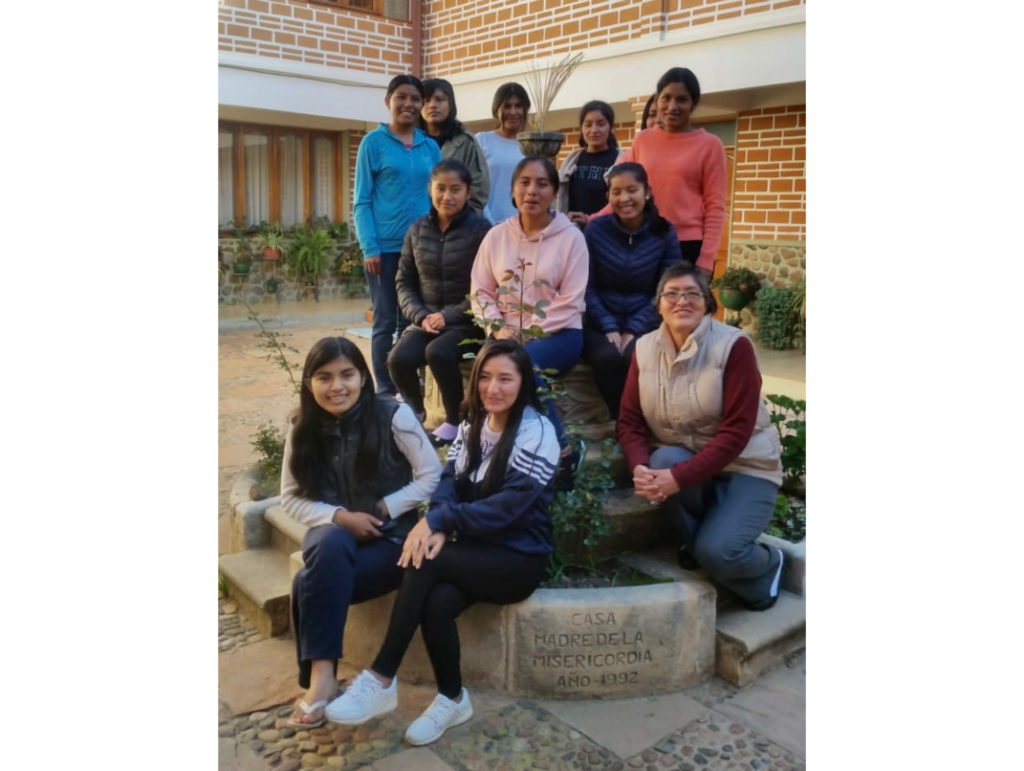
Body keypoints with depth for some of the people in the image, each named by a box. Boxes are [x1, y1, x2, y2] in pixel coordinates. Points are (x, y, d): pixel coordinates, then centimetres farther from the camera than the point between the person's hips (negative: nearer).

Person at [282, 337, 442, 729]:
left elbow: (432, 476, -9)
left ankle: (318, 674, -13)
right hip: (334, 534, 3)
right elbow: (292, 497, 1)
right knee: (331, 546, -35)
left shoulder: (394, 416, -12)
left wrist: (383, 509, -16)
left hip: (391, 537, -3)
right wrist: (339, 517, -16)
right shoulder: (302, 428, -1)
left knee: (311, 583, -30)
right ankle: (321, 673, -32)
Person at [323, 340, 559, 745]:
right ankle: (452, 699, -3)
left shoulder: (537, 431, -11)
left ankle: (381, 680, -17)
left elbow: (509, 505, -20)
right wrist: (436, 527, -21)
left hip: (519, 558, -5)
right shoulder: (470, 426, 10)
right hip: (474, 552, 5)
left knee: (427, 562, -28)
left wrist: (439, 520, -23)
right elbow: (449, 482, 0)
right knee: (436, 602, -27)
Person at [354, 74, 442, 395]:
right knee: (386, 322, 1)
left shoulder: (430, 147, 11)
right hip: (385, 247, -4)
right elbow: (361, 200, -3)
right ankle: (385, 392, 10)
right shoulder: (374, 142, 0)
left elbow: (437, 197, 14)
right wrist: (369, 247, -13)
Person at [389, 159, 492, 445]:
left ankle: (455, 420, -7)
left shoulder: (480, 229, -6)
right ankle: (415, 410, 11)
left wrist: (449, 315, -17)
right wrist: (420, 316, -7)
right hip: (427, 319, 4)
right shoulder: (418, 230, 7)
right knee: (398, 359, -22)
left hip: (467, 322, -4)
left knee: (437, 352, -33)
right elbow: (405, 282, 10)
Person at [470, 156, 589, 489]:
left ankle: (561, 449, -17)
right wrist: (497, 328, -9)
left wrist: (530, 333, -15)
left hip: (558, 332, -3)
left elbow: (570, 302, -7)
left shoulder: (571, 237, -2)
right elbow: (480, 291, 8)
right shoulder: (497, 235, 8)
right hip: (507, 333, 3)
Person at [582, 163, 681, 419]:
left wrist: (633, 330, -13)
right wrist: (609, 328, -14)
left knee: (635, 357, -33)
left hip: (644, 325, 0)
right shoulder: (595, 230, 0)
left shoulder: (665, 233, 1)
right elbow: (588, 288, -1)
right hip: (601, 323, 0)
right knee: (608, 357, -32)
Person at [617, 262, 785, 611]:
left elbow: (736, 431, -22)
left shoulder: (734, 346, -17)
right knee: (663, 459, -31)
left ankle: (766, 565, 13)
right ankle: (694, 543, -1)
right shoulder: (645, 349, -3)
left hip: (744, 468, -3)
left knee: (717, 552, -25)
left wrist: (678, 477, -32)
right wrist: (639, 467, -27)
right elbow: (630, 420, -6)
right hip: (681, 461, 4)